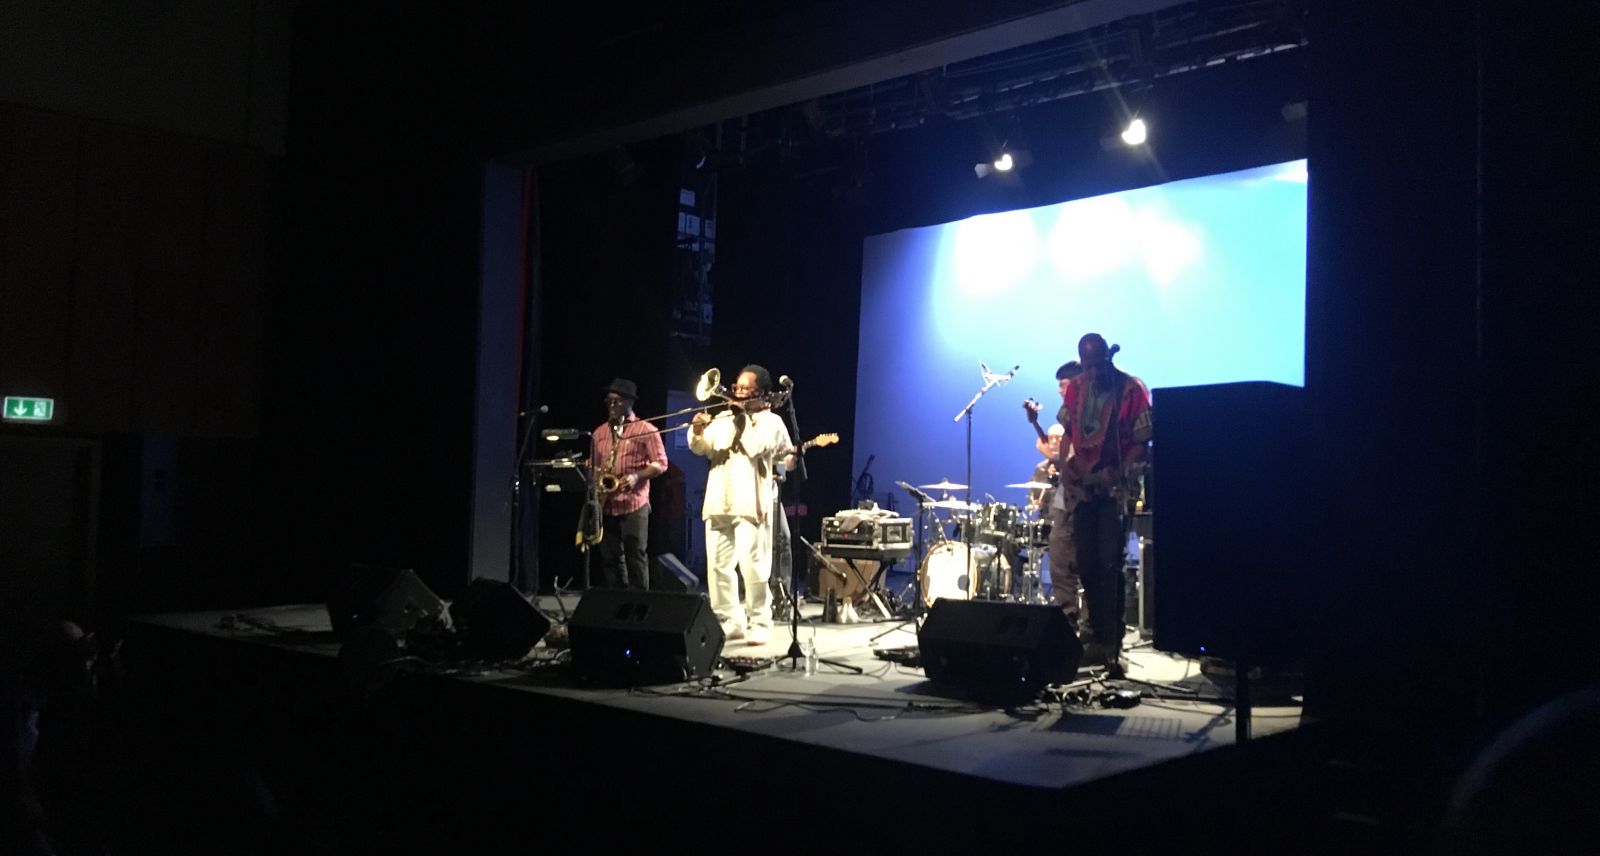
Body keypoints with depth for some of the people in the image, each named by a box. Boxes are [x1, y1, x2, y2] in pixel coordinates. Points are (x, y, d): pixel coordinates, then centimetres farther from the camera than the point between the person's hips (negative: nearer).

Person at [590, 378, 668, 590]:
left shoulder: (646, 430, 0)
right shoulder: (599, 433, 15)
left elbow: (660, 463, -2)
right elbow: (592, 466, 20)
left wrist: (636, 476, -17)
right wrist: (594, 483, 0)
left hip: (634, 503, -5)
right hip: (606, 505, 5)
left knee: (635, 557, -4)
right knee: (610, 558, 7)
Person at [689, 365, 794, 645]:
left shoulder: (770, 421, 5)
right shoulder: (724, 418, 19)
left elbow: (756, 447, -14)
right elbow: (700, 448, 9)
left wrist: (743, 418, -7)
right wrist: (697, 431, -11)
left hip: (750, 504, -5)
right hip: (718, 502, 5)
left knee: (752, 566, -9)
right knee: (718, 566, 5)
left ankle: (759, 623, 0)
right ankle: (730, 621, 14)